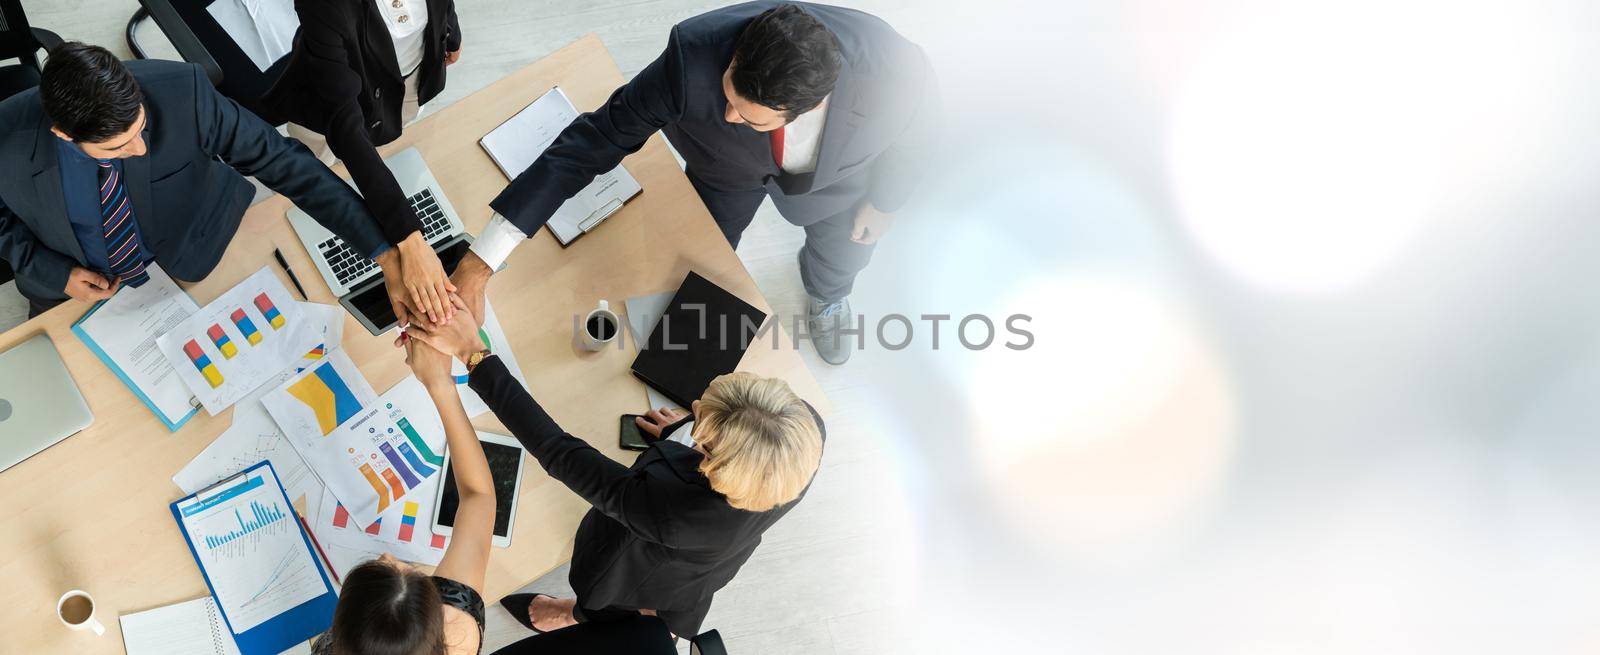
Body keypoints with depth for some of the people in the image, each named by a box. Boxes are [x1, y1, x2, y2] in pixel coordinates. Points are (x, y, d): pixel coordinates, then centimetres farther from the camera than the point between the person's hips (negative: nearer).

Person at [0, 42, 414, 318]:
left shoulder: (181, 92, -38)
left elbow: (280, 160, -34)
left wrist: (383, 250, -38)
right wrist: (55, 274, -21)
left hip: (188, 262, -1)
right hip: (76, 283, 1)